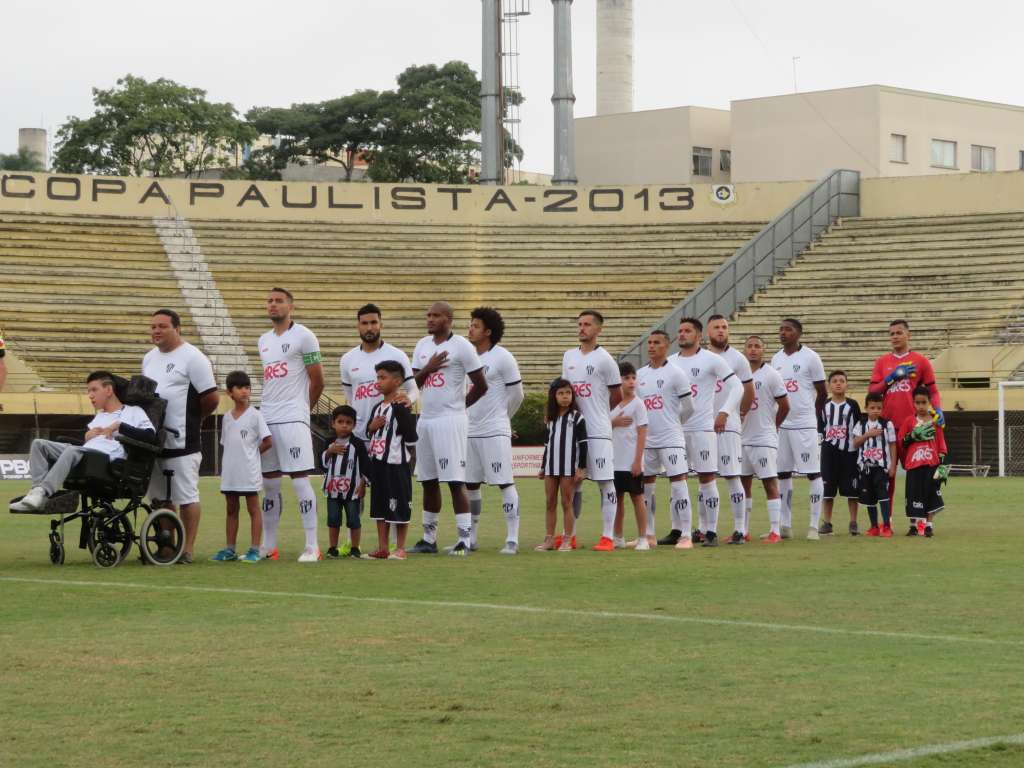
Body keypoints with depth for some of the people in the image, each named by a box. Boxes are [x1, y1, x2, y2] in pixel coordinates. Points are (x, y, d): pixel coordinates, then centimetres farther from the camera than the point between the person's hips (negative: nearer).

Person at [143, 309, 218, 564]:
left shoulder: (192, 358, -8)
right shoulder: (149, 358, 16)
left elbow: (212, 398, -9)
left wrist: (191, 419, 2)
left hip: (182, 443, -8)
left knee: (186, 497, -3)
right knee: (160, 497, 12)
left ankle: (188, 550, 2)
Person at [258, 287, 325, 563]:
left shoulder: (303, 336, -5)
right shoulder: (264, 341, 17)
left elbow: (317, 380, -3)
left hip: (293, 420, -7)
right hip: (266, 419, 7)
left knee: (300, 480, -9)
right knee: (269, 484, 9)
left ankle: (312, 546, -7)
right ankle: (269, 546, 15)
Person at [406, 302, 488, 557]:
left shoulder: (461, 346, -7)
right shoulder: (422, 345, 13)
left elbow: (481, 385, -4)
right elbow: (412, 383, 13)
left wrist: (458, 406, 6)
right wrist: (428, 368, -6)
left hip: (450, 421, -7)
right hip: (425, 420, 7)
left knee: (455, 482, -9)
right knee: (428, 481, 11)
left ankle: (464, 539, -7)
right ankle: (429, 538, 18)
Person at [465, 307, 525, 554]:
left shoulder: (502, 358, -7)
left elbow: (516, 395, -2)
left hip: (495, 432, -7)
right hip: (470, 432, 7)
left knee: (505, 483, -6)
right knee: (470, 485, 10)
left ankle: (512, 539, -5)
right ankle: (470, 538, 18)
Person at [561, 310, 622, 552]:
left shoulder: (604, 359, -6)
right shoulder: (569, 356, 12)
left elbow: (617, 395, 1)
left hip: (598, 431, -6)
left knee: (605, 481, -4)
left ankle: (607, 537, -3)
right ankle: (570, 536, 17)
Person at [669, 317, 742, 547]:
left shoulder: (711, 360, -3)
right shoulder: (671, 362, 11)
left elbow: (736, 387, -5)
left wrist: (724, 412, -14)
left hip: (703, 428, -5)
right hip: (676, 429, 5)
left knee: (707, 478, -3)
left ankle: (710, 531, 1)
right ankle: (678, 531, 11)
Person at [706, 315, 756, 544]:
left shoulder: (737, 359, -1)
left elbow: (749, 391, 7)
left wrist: (741, 414, 14)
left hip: (728, 425, -3)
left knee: (733, 477, -6)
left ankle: (740, 530, -5)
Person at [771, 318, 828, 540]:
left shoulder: (810, 358, -6)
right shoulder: (776, 359, 11)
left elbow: (822, 393, -1)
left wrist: (810, 414, 6)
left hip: (804, 426, -6)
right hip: (781, 425, 6)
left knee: (813, 473, -4)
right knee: (782, 474, 8)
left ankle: (814, 526, -1)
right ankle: (785, 525, 15)